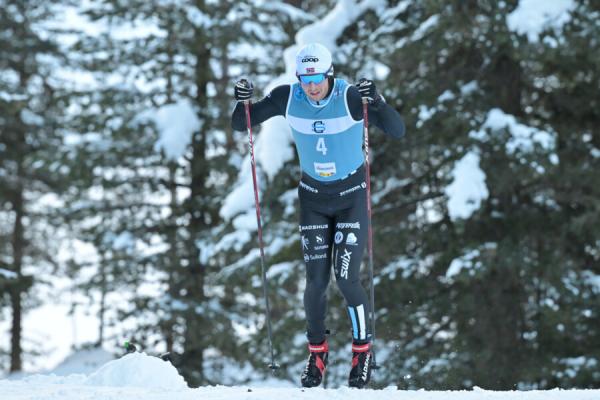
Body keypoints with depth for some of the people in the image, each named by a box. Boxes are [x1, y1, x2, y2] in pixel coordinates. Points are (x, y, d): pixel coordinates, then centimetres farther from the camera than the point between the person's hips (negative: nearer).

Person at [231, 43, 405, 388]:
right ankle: (317, 352, 17)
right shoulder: (287, 98, -13)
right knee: (316, 279, -3)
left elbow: (398, 131, -27)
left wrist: (377, 102, -44)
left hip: (352, 195, -2)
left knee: (346, 277, -9)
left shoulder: (351, 98, -21)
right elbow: (240, 125, -6)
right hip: (313, 195, 2)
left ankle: (363, 350, 12)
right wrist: (243, 102, -27)